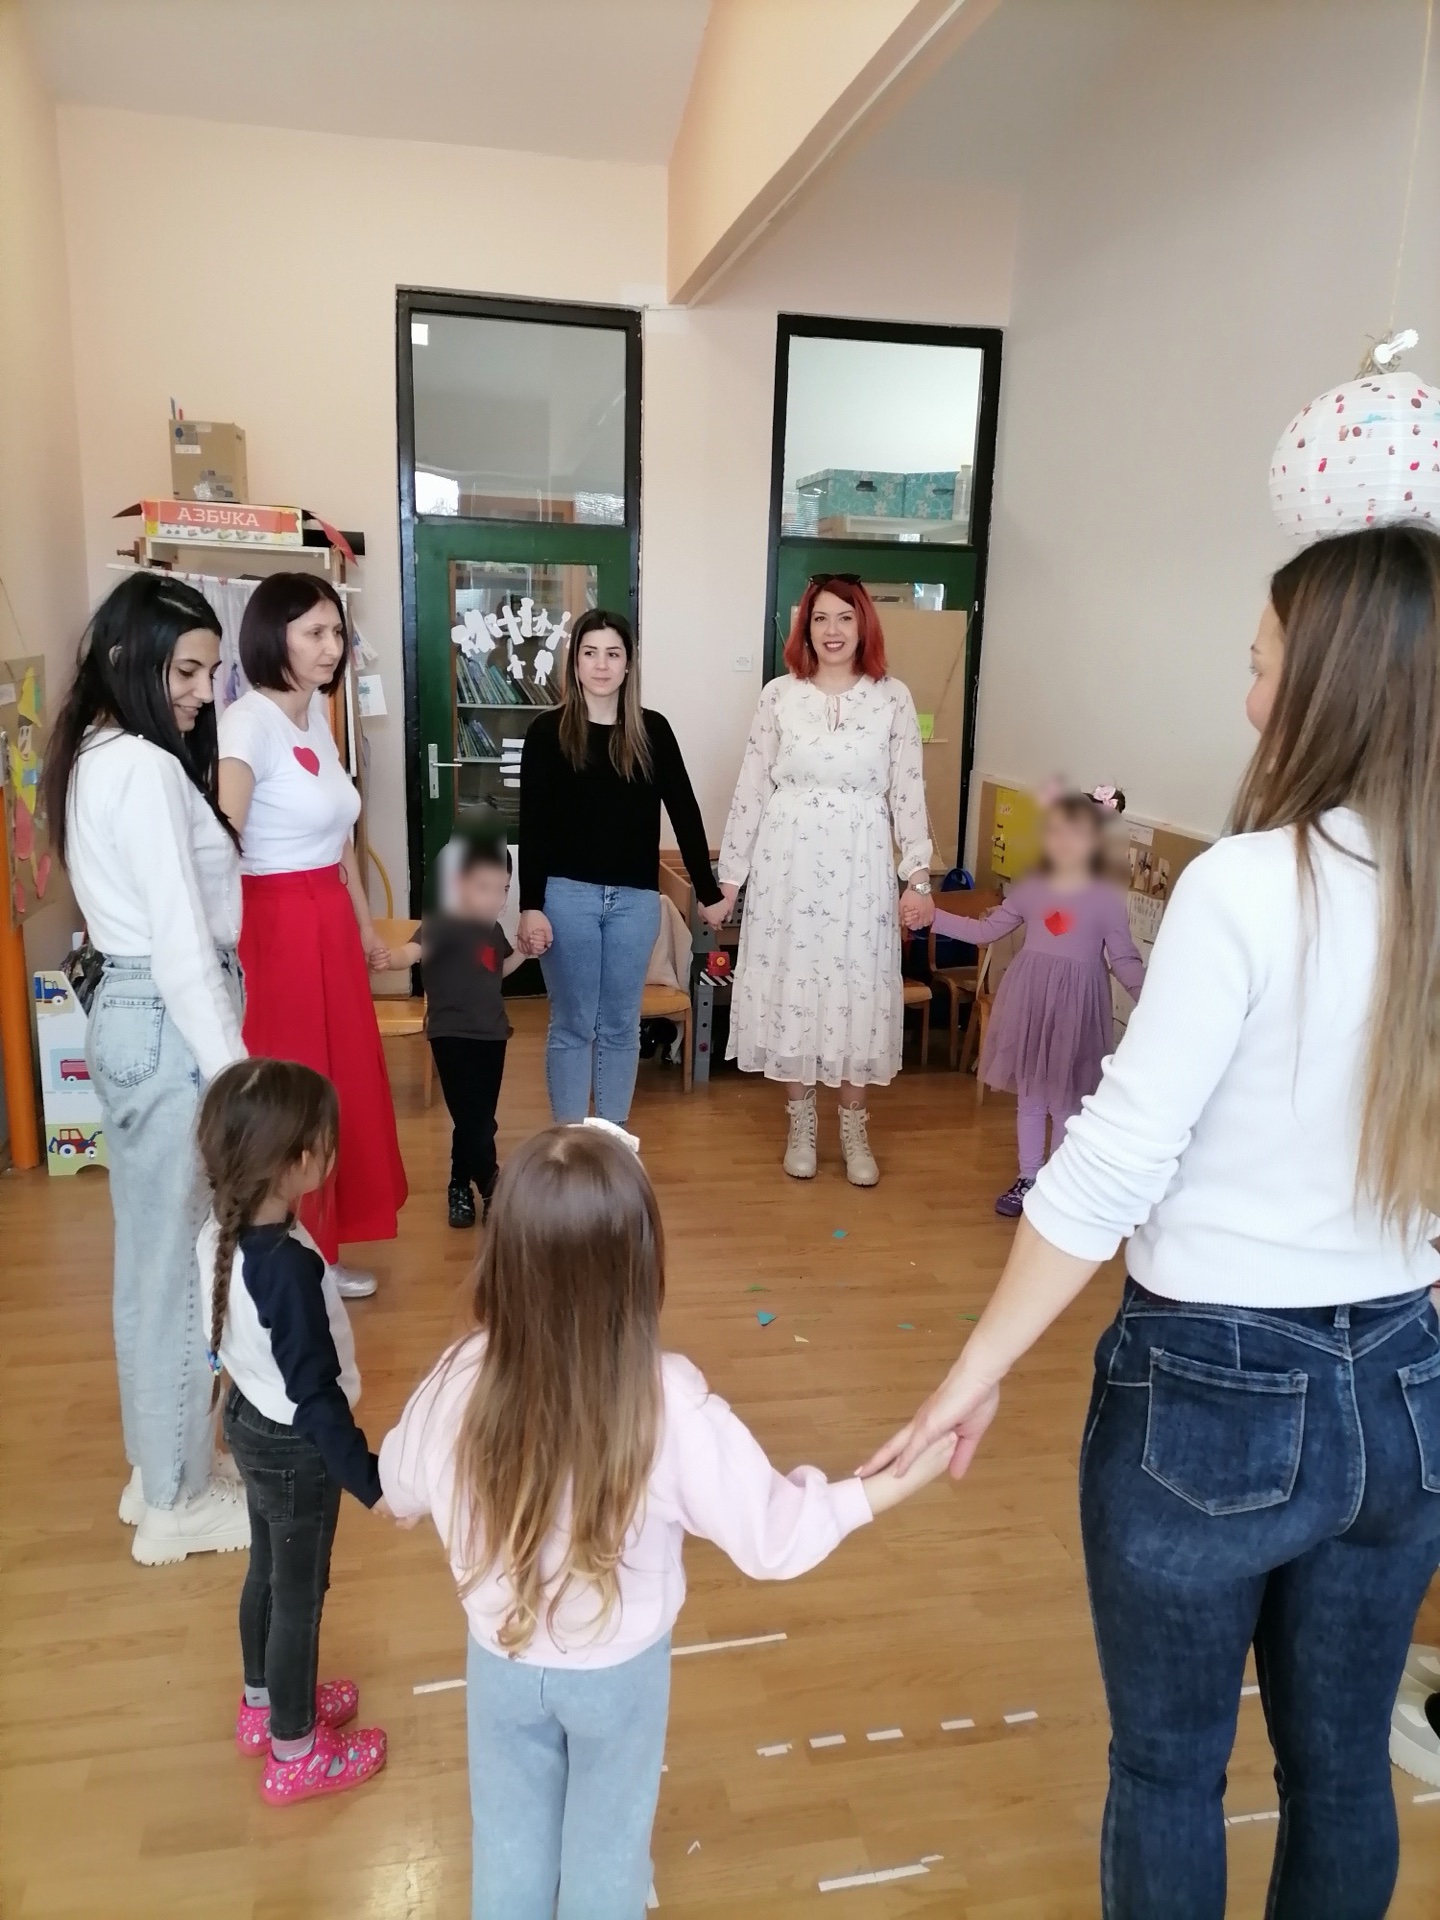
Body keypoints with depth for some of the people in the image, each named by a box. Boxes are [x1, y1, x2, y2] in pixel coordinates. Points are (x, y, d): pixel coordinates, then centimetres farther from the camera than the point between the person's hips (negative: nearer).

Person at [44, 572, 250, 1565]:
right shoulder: (146, 771, -19)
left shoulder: (93, 758, 12)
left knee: (153, 1258, 19)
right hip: (171, 1026, -10)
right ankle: (178, 1503, 20)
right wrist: (238, 1081, -22)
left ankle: (162, 1468, 35)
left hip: (127, 1013, 10)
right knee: (182, 1266, 3)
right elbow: (184, 946, -23)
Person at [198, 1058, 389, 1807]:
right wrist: (371, 1480, -19)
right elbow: (315, 1393, -28)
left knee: (266, 1574, 27)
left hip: (249, 1420, 8)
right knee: (299, 1596, 13)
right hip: (293, 1447, -8)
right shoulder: (290, 1266, -35)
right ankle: (294, 1754, 33)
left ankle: (264, 1705, 49)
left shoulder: (218, 1233, -9)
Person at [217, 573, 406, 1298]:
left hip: (331, 921, 9)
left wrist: (365, 924, 21)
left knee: (339, 1084, 15)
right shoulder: (248, 723, -17)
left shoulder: (318, 711, 9)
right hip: (275, 924, -9)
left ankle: (318, 1253, 31)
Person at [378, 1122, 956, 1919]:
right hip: (619, 1669, -1)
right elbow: (772, 1536, -24)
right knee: (607, 1847, 27)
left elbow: (401, 1487, -5)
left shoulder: (462, 1381, -27)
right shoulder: (670, 1404, -34)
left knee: (509, 1844, 28)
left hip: (503, 1661, 2)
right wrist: (898, 1481, -13)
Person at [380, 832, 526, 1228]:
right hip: (453, 1036, -7)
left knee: (481, 1119, 13)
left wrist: (524, 951, 8)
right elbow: (415, 950, -33)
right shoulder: (443, 925, -15)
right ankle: (491, 1188, 8)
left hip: (491, 1035, 7)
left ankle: (461, 1188, 28)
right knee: (473, 1120, -7)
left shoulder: (494, 931, 8)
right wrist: (390, 957, -55)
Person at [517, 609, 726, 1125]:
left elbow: (683, 811, 7)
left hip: (636, 897, 2)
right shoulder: (548, 732, -1)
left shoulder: (652, 731, 5)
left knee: (621, 1026, 11)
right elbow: (532, 825, -4)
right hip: (567, 894, -2)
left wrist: (708, 891, 7)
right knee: (572, 1025, 5)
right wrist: (530, 906, -11)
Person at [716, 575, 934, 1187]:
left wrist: (918, 874, -3)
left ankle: (855, 1131, 21)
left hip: (860, 866, 0)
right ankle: (800, 1126, 23)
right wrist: (730, 872, 2)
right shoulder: (779, 695, 1)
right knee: (789, 986, 7)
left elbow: (908, 793, 1)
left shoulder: (893, 698, 1)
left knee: (858, 991, 5)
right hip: (788, 861, 1)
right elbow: (751, 789, 2)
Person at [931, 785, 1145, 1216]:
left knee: (1067, 1102, 7)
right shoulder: (1031, 890, 3)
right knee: (1030, 1096, 14)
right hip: (1029, 1003, 4)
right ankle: (1029, 1179, 28)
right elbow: (986, 930, 10)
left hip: (1076, 1008, -3)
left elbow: (1124, 959, -7)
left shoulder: (1108, 898, -8)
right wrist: (932, 917, 4)